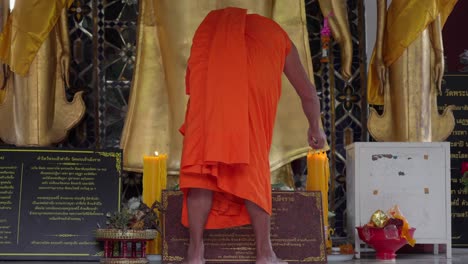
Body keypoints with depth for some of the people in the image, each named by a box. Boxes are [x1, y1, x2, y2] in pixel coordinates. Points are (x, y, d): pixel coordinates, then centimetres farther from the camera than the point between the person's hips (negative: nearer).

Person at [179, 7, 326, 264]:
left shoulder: (213, 24, 45)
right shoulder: (278, 37, 41)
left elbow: (193, 79, 51)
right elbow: (308, 93, 49)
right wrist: (315, 128, 67)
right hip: (255, 78, -1)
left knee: (202, 163, 2)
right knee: (252, 163, 6)